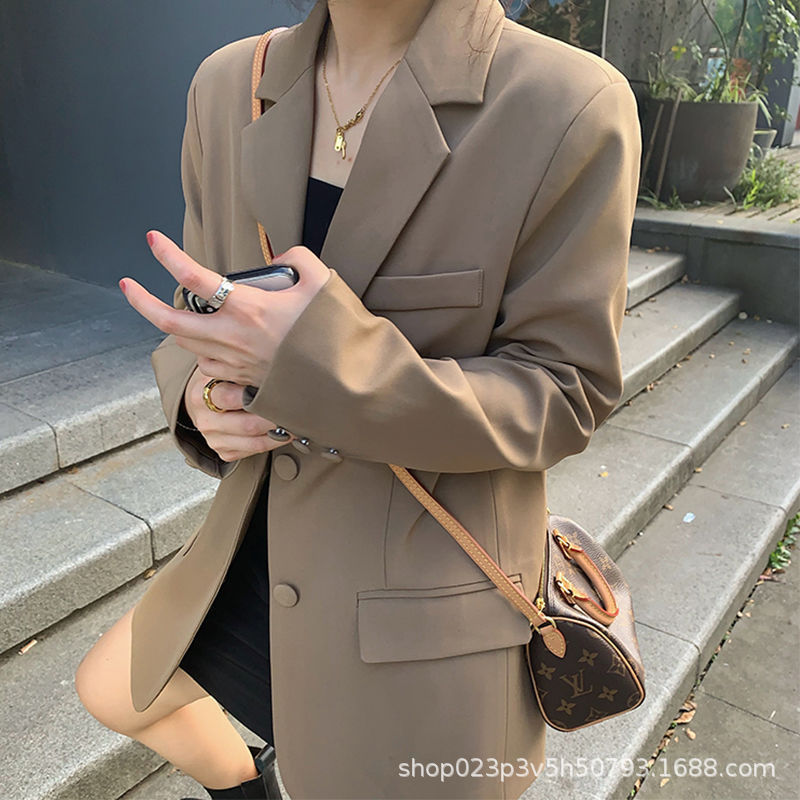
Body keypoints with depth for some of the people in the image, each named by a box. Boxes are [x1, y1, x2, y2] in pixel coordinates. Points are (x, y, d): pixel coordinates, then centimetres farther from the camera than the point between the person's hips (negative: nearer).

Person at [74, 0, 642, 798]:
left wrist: (324, 363, -30)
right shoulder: (231, 86, -2)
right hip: (266, 546, 7)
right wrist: (201, 391, -16)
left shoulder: (573, 107, -20)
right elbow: (208, 312, 8)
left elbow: (563, 393, -16)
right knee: (112, 690, 28)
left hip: (425, 603, -6)